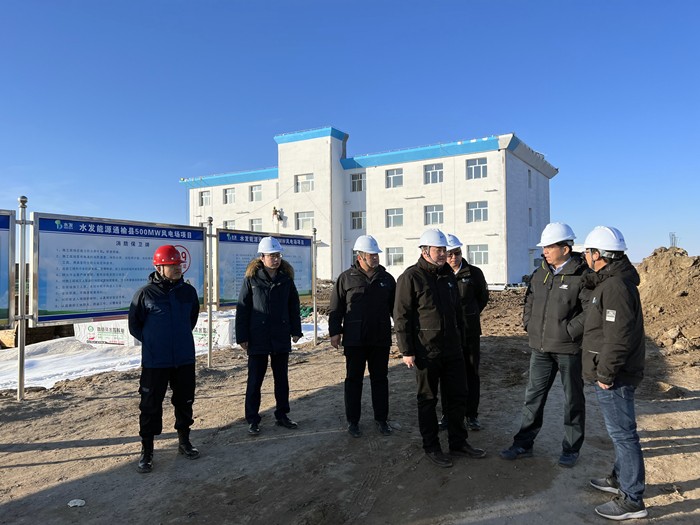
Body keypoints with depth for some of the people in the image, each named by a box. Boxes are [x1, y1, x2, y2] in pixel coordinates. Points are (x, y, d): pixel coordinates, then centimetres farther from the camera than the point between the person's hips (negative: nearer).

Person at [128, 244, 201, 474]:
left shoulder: (188, 291, 1)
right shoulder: (146, 293, -11)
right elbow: (134, 325, 1)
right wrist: (152, 341, 4)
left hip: (185, 359, 4)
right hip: (155, 362, -4)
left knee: (184, 402, 14)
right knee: (151, 406, 5)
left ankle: (184, 441, 32)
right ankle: (146, 450, 19)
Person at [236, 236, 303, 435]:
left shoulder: (286, 279, 3)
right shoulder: (251, 279, -6)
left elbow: (294, 306, 10)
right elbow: (242, 309, -5)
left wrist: (296, 331, 7)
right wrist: (242, 337, -8)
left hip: (281, 338, 3)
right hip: (258, 339, -3)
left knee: (281, 378, 13)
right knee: (255, 380, 5)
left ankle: (281, 415, 27)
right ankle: (252, 420, 16)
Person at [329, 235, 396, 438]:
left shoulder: (386, 278, 6)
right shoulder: (346, 278, -2)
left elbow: (395, 307, 12)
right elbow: (336, 308, 0)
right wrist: (335, 332, -4)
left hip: (381, 340, 2)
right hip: (354, 340, -2)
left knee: (380, 379, 11)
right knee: (353, 380, 7)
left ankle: (381, 419, 23)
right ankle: (352, 421, 19)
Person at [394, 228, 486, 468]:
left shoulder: (448, 275, 10)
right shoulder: (411, 277, -12)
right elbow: (401, 317, -14)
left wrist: (459, 340, 19)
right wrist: (407, 351, -16)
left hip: (452, 349, 7)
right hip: (426, 351, -7)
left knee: (457, 396, 14)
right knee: (427, 400, 7)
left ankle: (458, 443, 29)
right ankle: (431, 447, 22)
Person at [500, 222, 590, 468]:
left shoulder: (582, 275, -14)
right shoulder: (540, 273, 6)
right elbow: (529, 302, 16)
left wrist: (569, 332, -18)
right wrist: (529, 326, 5)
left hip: (569, 349, -6)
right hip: (540, 347, 6)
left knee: (573, 400, 11)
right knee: (533, 396, 12)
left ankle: (571, 449, 26)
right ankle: (523, 444, 22)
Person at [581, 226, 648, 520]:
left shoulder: (615, 287, -22)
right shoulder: (609, 281, 10)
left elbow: (618, 336, -26)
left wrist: (605, 373, -20)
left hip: (614, 377, -10)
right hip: (614, 374, 10)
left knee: (622, 433, 0)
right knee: (621, 430, 22)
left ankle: (632, 500, 12)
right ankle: (620, 479, 38)